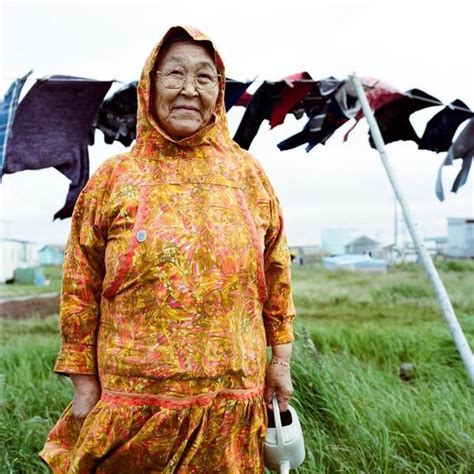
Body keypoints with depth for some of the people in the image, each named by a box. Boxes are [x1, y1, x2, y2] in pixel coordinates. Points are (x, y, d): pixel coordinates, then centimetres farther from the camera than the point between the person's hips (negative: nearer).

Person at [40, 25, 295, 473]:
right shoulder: (114, 178, 0)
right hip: (133, 399, -1)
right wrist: (83, 381, 1)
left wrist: (281, 359, 8)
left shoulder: (248, 173, 4)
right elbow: (81, 286, 2)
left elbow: (276, 270, 9)